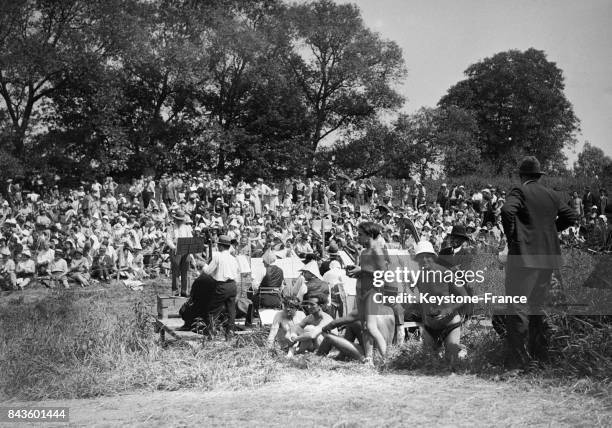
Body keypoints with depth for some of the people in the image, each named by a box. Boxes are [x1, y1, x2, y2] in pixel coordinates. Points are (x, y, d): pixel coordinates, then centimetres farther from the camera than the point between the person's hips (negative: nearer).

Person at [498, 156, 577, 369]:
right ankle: (539, 351, 26)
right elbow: (571, 216, 16)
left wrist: (511, 235, -13)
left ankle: (518, 359, -8)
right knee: (537, 304, 19)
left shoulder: (520, 192, -8)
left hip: (524, 255, -7)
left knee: (518, 306, -5)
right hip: (548, 257, 7)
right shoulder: (552, 195, 10)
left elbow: (507, 210, -26)